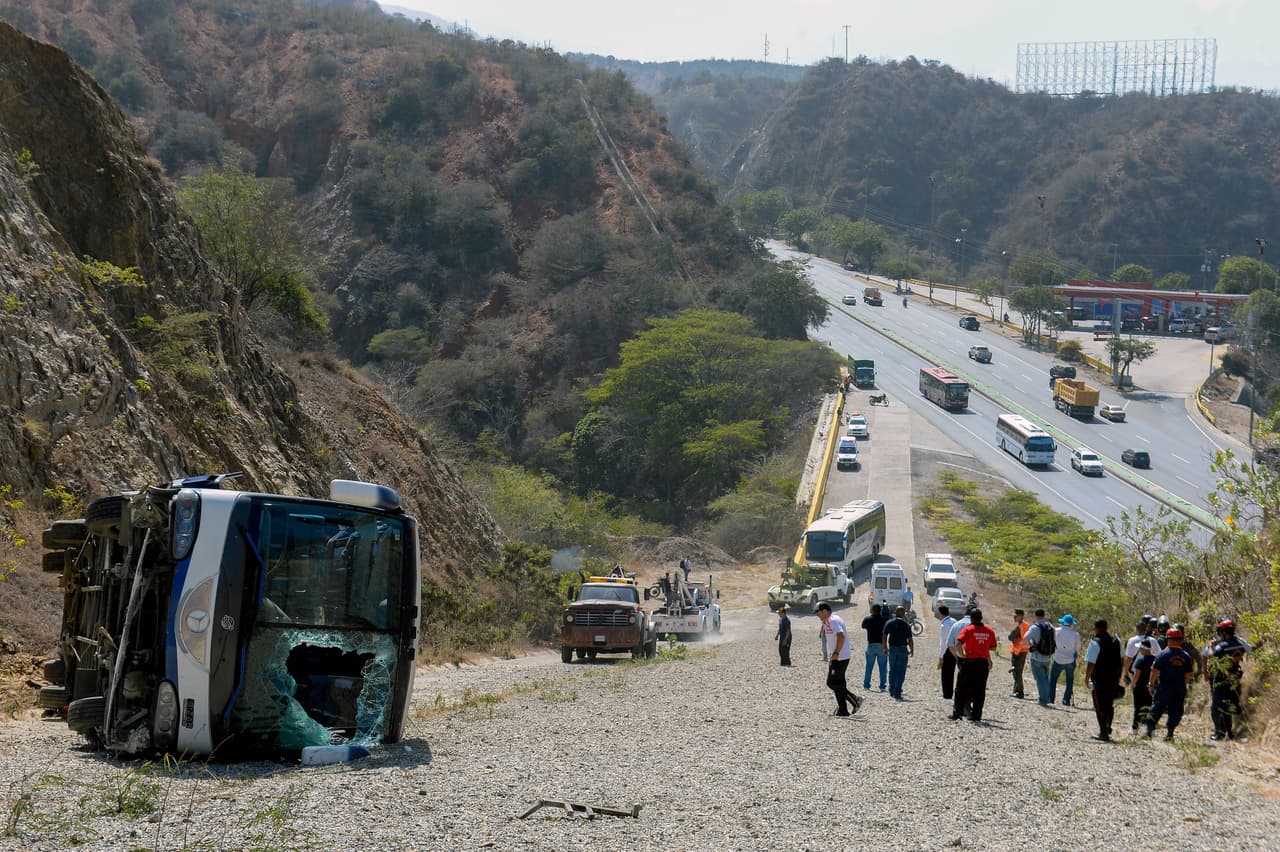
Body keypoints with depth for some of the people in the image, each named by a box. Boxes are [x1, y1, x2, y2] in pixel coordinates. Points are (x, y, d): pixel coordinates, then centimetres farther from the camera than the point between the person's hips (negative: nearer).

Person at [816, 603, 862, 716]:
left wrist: (836, 653, -25)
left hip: (840, 658, -11)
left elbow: (841, 636, -27)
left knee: (832, 683, -8)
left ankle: (854, 700, -6)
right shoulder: (829, 621, 18)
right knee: (838, 683, 11)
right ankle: (843, 710, 11)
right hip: (837, 658, 11)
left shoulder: (833, 620, -15)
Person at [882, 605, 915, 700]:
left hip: (892, 649, 3)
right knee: (901, 672, 0)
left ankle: (892, 691, 22)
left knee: (892, 670, 17)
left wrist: (885, 648, 14)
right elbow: (910, 639, -8)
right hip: (903, 649, -3)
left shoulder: (889, 623, 0)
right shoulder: (906, 625, -8)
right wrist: (912, 651, 4)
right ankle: (897, 693, -6)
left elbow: (885, 636, 2)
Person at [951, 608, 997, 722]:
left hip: (969, 662, -3)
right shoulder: (989, 631, 4)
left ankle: (957, 713, 4)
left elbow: (958, 643, -22)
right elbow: (993, 648, 11)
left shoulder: (967, 629, -8)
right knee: (979, 690, 7)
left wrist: (962, 654, -8)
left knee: (961, 689, 7)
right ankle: (976, 716, 6)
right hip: (983, 662, 3)